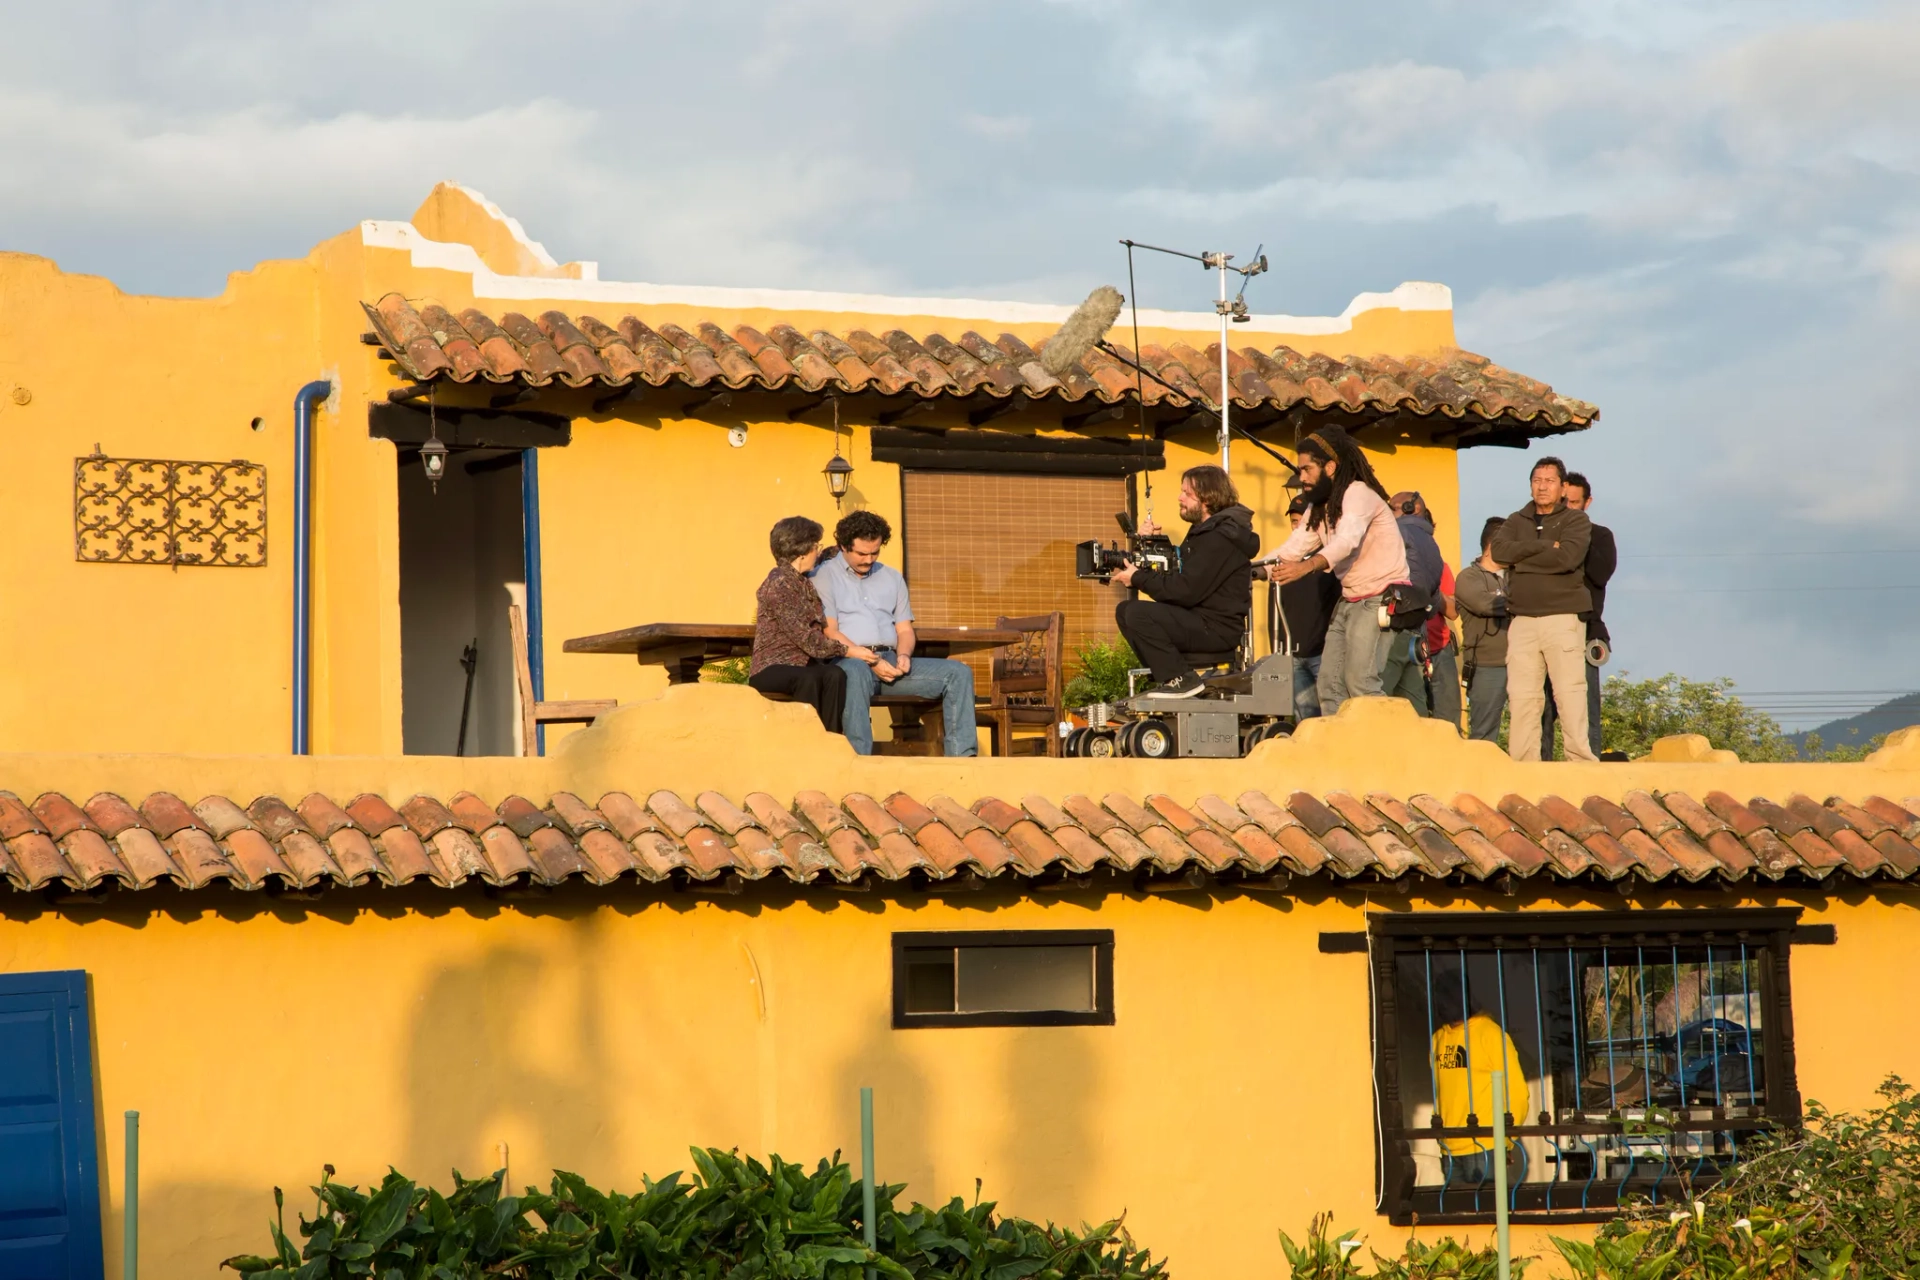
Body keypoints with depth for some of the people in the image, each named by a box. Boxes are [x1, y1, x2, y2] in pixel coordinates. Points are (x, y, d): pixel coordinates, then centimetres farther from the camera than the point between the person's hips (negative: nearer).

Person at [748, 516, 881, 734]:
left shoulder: (804, 583, 16)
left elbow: (821, 630, 9)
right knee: (808, 678, -37)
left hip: (801, 665, 7)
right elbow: (806, 639, -18)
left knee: (835, 674, -25)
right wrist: (847, 651, -14)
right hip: (771, 669, -7)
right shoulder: (779, 584, -13)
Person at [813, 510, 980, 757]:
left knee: (959, 672, -11)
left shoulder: (892, 577, 24)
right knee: (856, 672, -44)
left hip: (890, 662, 6)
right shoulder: (824, 577, 5)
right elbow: (829, 633, -6)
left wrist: (904, 655, -3)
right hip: (849, 660, -6)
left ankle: (961, 756, -19)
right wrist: (871, 661, -15)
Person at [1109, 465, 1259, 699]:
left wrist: (1138, 578, -14)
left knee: (1138, 613, -24)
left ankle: (1179, 679, -15)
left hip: (1218, 628, -11)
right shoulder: (1205, 530, 16)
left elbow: (1185, 591, -23)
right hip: (1200, 619, 11)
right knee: (1124, 610, 10)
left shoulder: (1220, 539, -18)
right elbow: (1177, 577, 15)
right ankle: (1166, 674, 5)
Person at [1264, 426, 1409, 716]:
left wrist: (1307, 566, -49)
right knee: (1330, 683, 4)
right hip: (1348, 601, 10)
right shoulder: (1321, 508, 15)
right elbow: (1292, 548, 10)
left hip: (1380, 598, -10)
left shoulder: (1359, 494, -15)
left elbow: (1347, 540, -33)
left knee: (1360, 682, -20)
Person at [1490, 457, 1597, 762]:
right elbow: (1499, 551, -1)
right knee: (1522, 696, -3)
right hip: (1523, 620, 3)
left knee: (1570, 693, -9)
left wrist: (1522, 559, -4)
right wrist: (1544, 546, -7)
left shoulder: (1575, 520, 8)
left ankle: (1581, 761, -10)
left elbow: (1567, 557, -12)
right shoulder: (1517, 522, 20)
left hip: (1563, 618, -3)